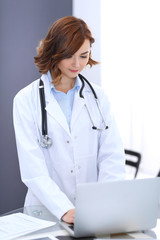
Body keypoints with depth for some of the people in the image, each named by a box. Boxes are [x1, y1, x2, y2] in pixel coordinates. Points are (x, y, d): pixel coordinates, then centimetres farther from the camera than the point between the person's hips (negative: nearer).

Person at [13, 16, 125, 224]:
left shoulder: (98, 96, 9)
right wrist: (64, 210, -23)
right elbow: (33, 169, -10)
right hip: (48, 212, -2)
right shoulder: (26, 100, -1)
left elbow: (112, 156, 2)